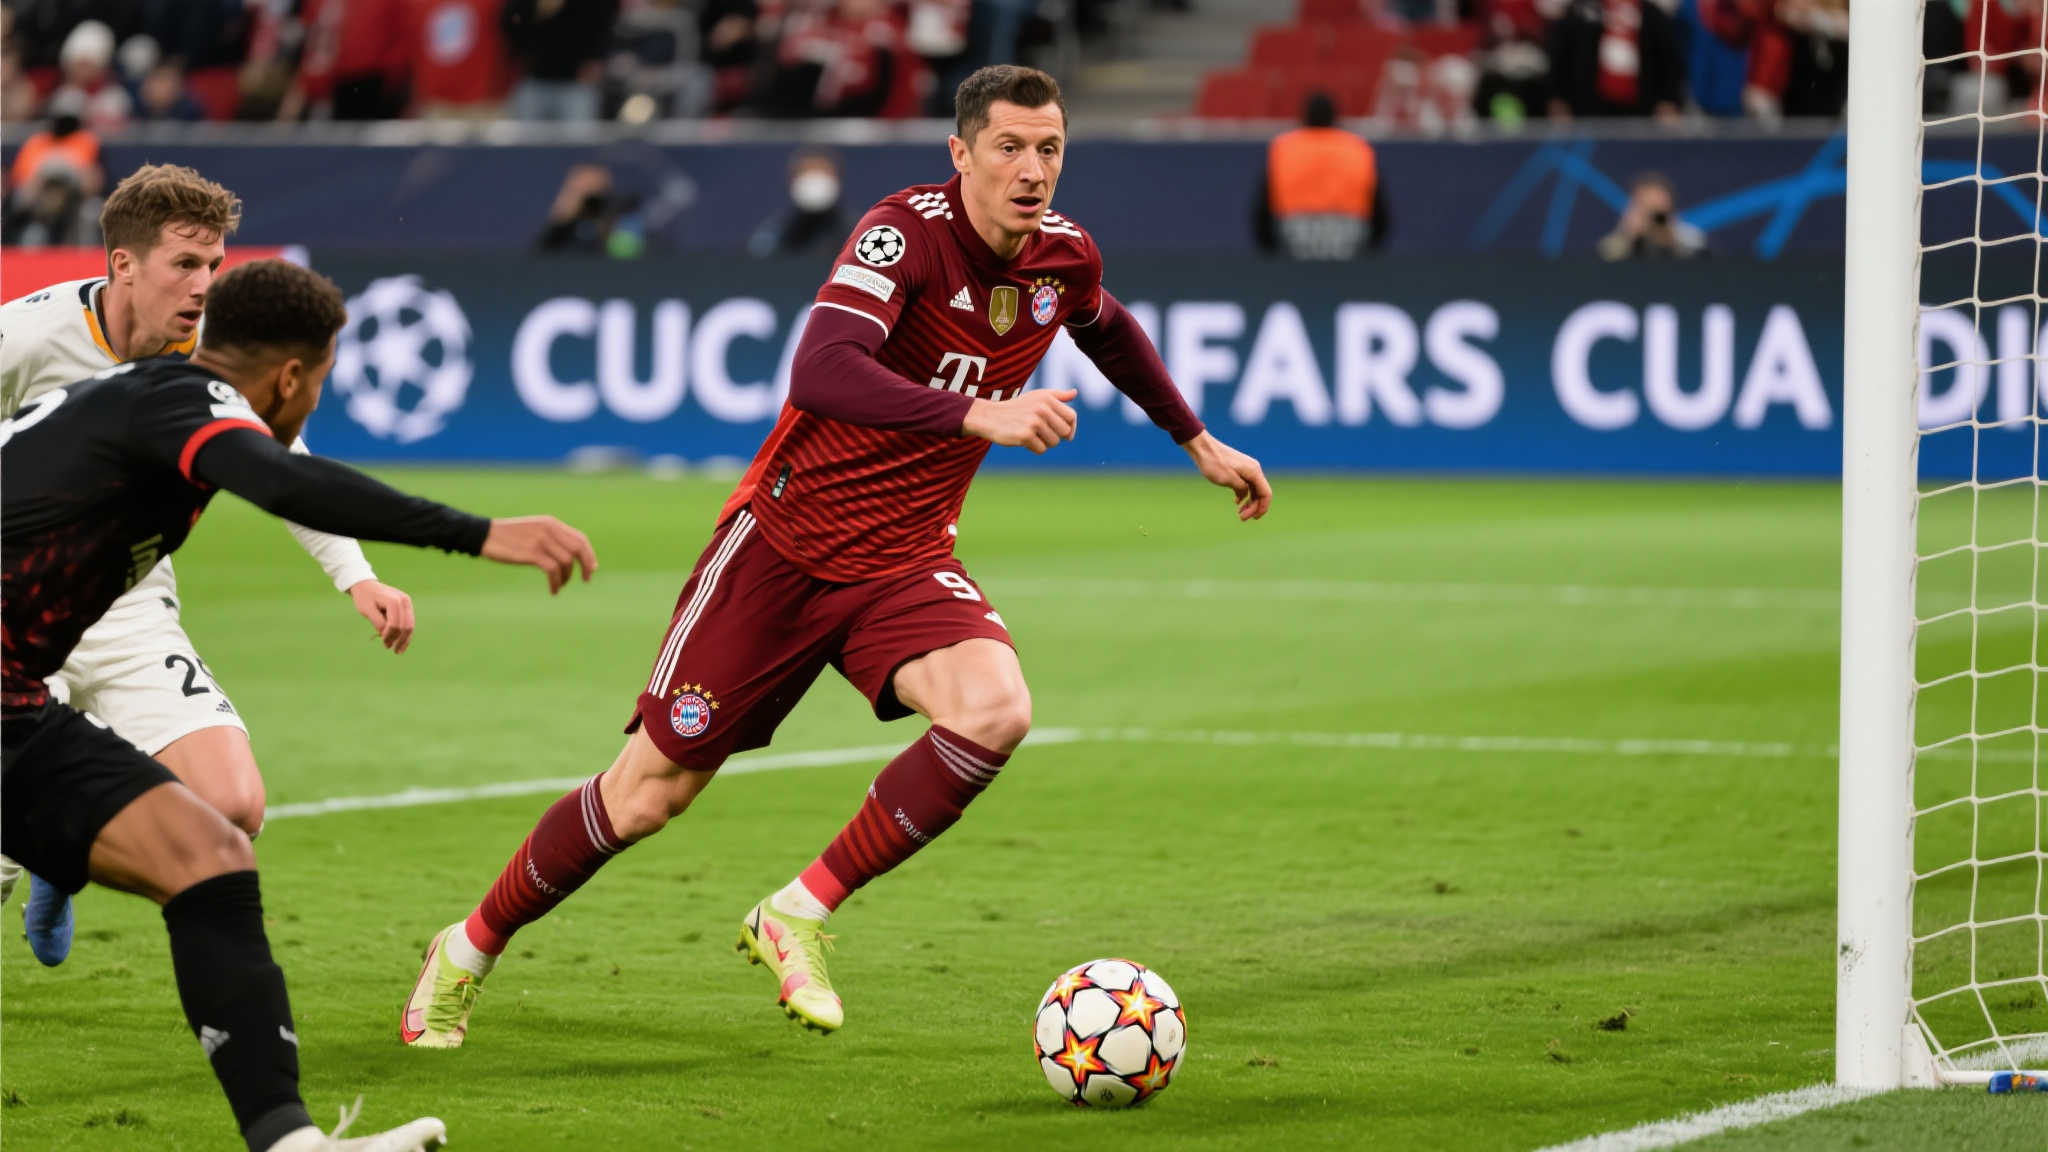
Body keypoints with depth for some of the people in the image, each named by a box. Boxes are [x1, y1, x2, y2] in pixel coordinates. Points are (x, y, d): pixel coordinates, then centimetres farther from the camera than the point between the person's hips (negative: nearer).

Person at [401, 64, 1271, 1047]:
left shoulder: (1065, 258, -1)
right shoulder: (907, 229, -20)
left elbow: (1111, 332, 26)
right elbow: (820, 374, -37)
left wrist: (1200, 443, 33)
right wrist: (980, 415, -44)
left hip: (904, 561, 5)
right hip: (785, 540, -5)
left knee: (995, 710, -27)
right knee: (649, 792, 0)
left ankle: (797, 917, -12)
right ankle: (469, 951, 24)